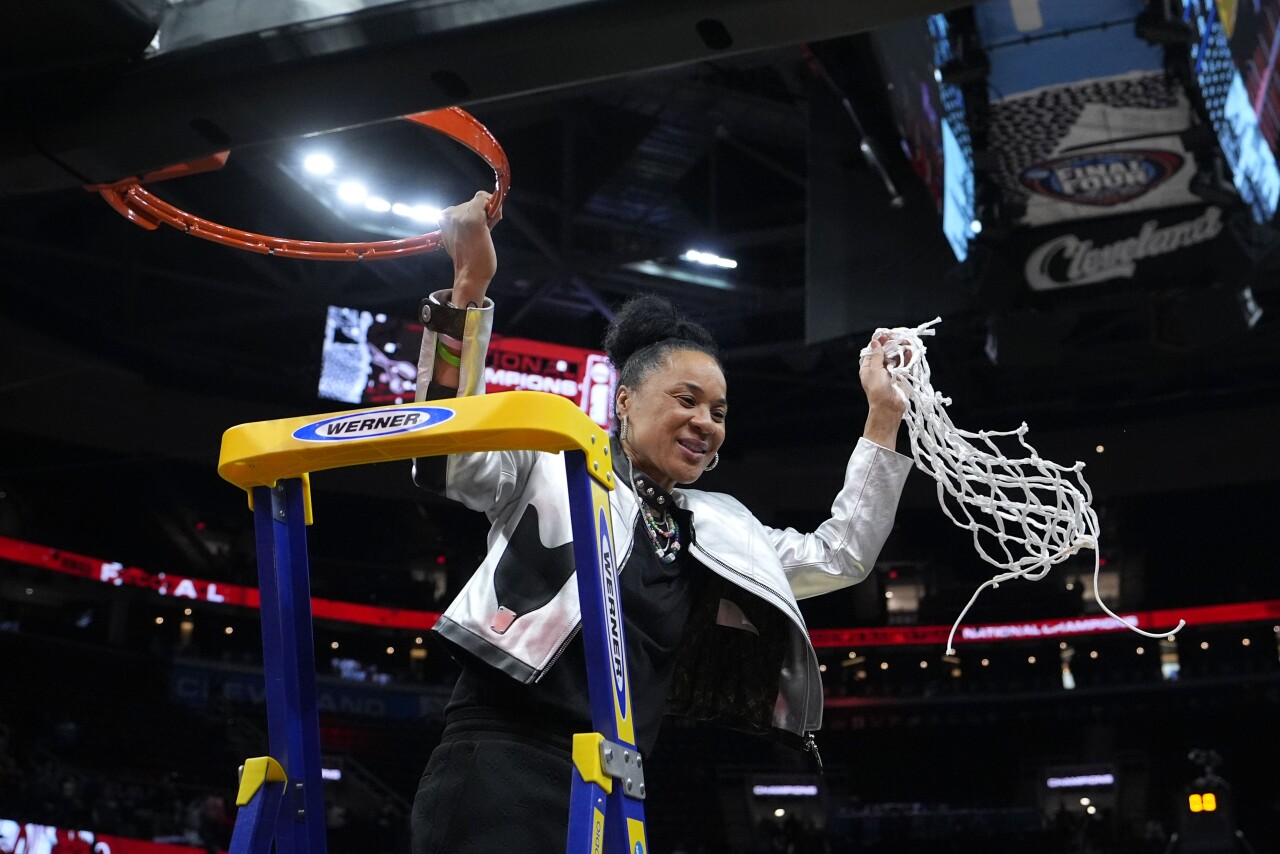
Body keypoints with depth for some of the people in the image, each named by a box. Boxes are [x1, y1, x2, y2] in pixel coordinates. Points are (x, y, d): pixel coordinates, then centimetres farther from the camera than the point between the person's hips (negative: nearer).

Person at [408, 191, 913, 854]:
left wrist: (882, 417, 19)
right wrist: (469, 286, -18)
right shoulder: (554, 463, 6)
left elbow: (840, 556, 25)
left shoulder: (718, 528, 22)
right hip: (502, 765, -6)